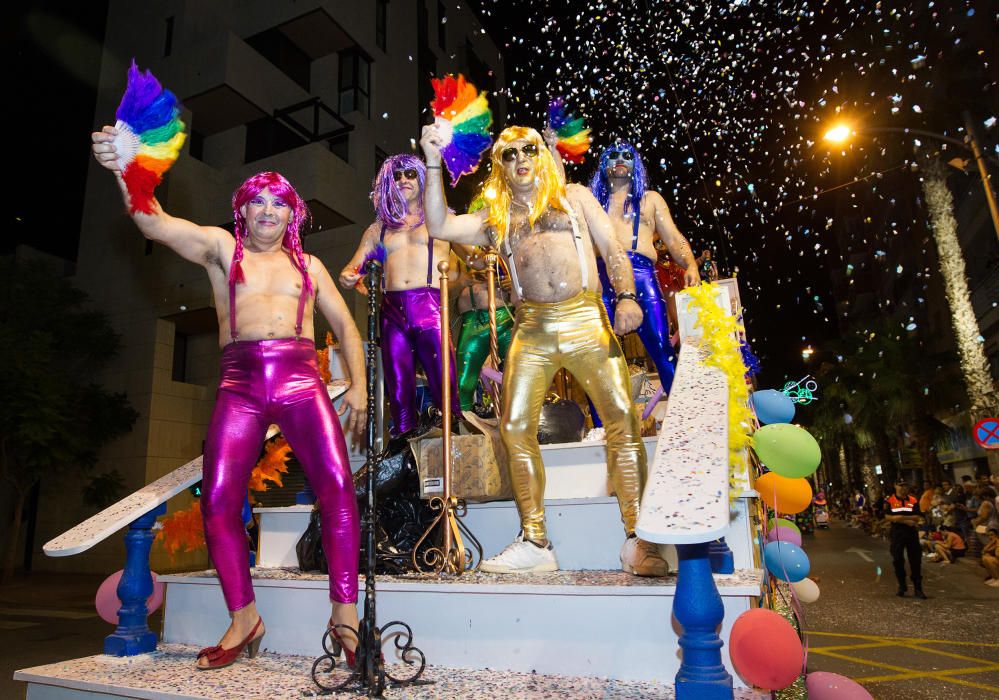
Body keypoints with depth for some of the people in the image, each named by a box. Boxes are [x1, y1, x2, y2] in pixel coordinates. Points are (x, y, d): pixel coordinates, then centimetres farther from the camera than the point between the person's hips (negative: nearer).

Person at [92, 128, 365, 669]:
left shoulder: (308, 265, 19)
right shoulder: (221, 247, 16)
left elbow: (345, 325, 19)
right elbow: (156, 223, -1)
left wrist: (358, 386, 7)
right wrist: (123, 169, -20)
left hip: (301, 381, 0)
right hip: (240, 384, 1)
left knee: (337, 485, -17)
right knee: (218, 501, -6)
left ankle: (344, 611, -7)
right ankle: (243, 620, 11)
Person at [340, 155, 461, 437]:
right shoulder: (378, 230, 22)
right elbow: (351, 271, 20)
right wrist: (348, 278, 0)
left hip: (431, 308, -3)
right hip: (393, 312, 3)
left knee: (445, 388, -11)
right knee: (399, 394, 0)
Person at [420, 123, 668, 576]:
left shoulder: (575, 196, 19)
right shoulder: (495, 219, 21)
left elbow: (613, 249, 12)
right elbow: (439, 226, 10)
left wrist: (626, 297, -4)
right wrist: (433, 163, 6)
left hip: (585, 318, -1)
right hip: (531, 329, 2)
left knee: (623, 418, -13)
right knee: (515, 428, -6)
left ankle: (638, 542, -5)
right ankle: (534, 543, 5)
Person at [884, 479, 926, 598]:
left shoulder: (913, 500, 4)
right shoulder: (889, 500, -1)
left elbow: (917, 517, -4)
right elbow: (887, 517, -8)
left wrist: (902, 517, -18)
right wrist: (906, 521, -13)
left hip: (912, 533, 1)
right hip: (897, 534, -1)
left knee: (915, 561, 3)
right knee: (898, 561, 5)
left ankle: (918, 588, 10)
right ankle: (902, 586, 21)